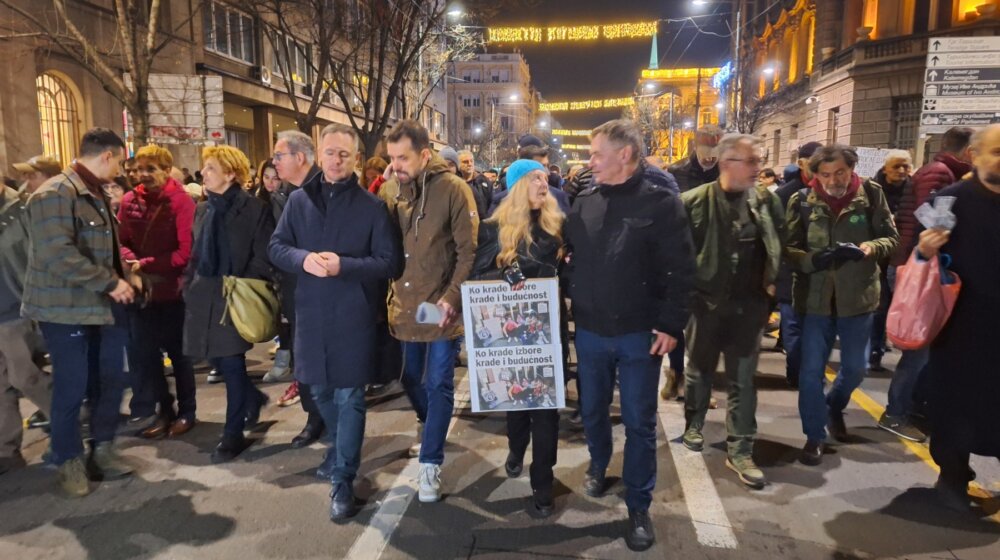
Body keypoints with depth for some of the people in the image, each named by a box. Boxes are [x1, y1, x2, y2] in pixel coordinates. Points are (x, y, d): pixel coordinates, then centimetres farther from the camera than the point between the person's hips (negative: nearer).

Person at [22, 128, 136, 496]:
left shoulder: (95, 194, 16)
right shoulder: (56, 194, -15)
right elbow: (59, 254, -25)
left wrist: (121, 276, 10)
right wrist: (110, 282, -22)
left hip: (102, 306, 8)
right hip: (67, 309, -8)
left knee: (111, 381, 11)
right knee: (71, 388, 2)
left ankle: (103, 449, 26)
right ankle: (68, 461, 20)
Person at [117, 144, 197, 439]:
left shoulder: (181, 201, -12)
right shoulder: (130, 201, 3)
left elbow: (186, 250, -16)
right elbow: (121, 241, 6)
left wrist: (147, 265, -18)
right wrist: (131, 262, -14)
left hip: (173, 288, -5)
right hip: (141, 289, 5)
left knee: (178, 351, 8)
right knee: (144, 353, 12)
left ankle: (187, 412, 24)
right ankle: (164, 409, 28)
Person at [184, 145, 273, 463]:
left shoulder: (254, 208, -7)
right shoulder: (203, 209, 14)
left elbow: (263, 258, -10)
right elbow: (196, 255, 19)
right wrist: (189, 288, 10)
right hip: (204, 296, 7)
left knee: (232, 364, -2)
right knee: (217, 360, 12)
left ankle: (233, 434, 12)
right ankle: (253, 398, 38)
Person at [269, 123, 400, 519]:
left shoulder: (371, 205, -5)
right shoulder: (299, 200, 5)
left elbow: (389, 262, -7)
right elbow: (276, 247, 5)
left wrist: (344, 266, -20)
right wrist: (303, 259, -16)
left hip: (354, 314, -4)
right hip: (311, 311, 4)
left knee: (349, 397, 3)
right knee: (320, 390, 19)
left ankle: (343, 480, 14)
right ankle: (342, 448, 44)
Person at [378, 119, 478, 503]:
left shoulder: (452, 189, -11)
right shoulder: (389, 190, 3)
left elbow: (469, 251, -11)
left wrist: (452, 298, -19)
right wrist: (388, 295, 3)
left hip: (442, 307, -5)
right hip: (404, 306, 5)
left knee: (438, 384, 3)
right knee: (410, 378, 19)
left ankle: (430, 463, 15)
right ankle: (429, 423, 48)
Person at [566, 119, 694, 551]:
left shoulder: (660, 203, -9)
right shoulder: (584, 202, 3)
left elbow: (680, 271, -10)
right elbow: (568, 257, 11)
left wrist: (671, 325, -14)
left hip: (639, 334, -3)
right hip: (589, 331, 4)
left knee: (639, 423, 6)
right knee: (592, 410, 18)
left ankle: (639, 507, 22)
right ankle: (598, 466, 46)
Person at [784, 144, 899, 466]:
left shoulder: (871, 194, -5)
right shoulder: (802, 201, -7)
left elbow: (891, 238, 1)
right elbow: (789, 249, -6)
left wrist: (871, 247, -21)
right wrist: (813, 259, -26)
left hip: (858, 296, 1)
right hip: (815, 297, -1)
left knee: (855, 368, 16)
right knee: (811, 370, 3)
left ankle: (834, 406, 47)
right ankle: (815, 436, 20)